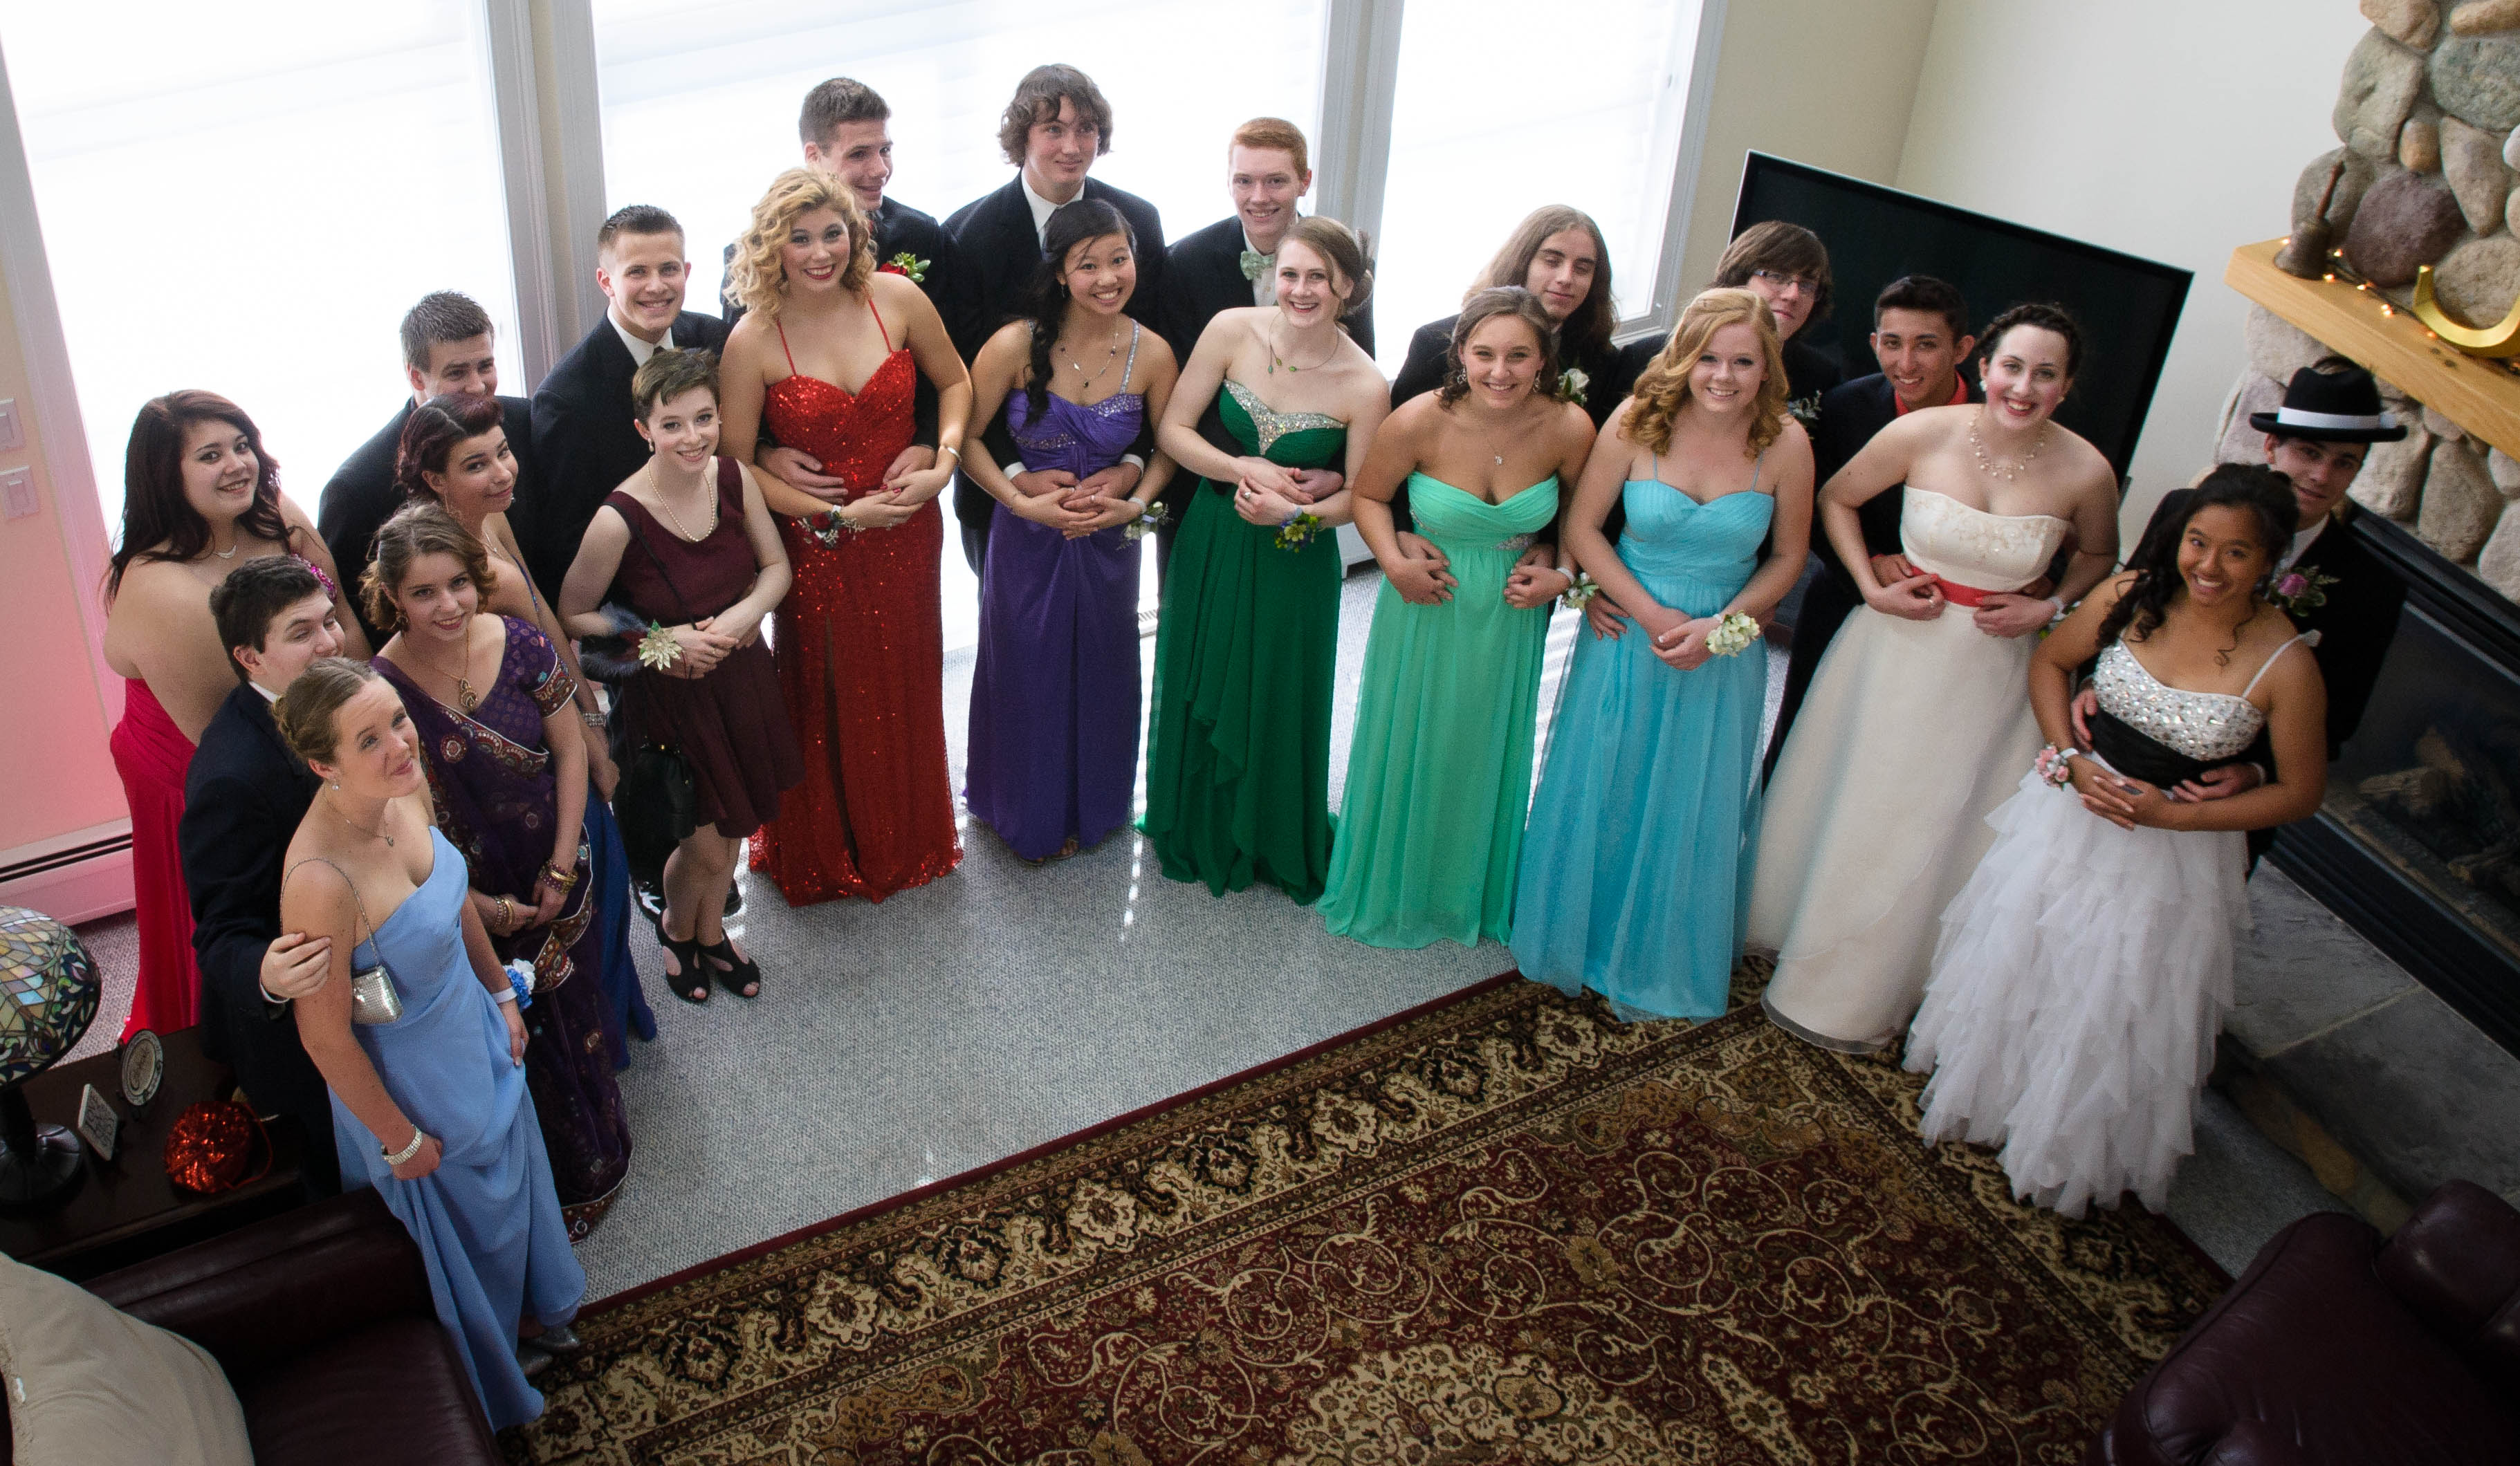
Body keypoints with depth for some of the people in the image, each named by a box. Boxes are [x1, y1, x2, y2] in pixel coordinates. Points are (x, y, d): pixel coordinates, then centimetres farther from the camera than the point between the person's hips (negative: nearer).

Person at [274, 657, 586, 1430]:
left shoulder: (405, 790, -18)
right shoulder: (320, 880, -40)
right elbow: (326, 1037, -27)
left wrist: (501, 993, 13)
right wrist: (401, 1137, -14)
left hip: (473, 1031, 7)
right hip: (415, 1086, -6)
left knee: (509, 1181, 31)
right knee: (461, 1215, 22)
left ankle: (529, 1309, 63)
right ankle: (487, 1376, 53)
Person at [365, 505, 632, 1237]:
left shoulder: (521, 644, -14)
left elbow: (570, 750, -5)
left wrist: (562, 866, -8)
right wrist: (485, 906, -13)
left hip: (557, 873, 2)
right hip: (468, 895, -2)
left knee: (575, 1014, 19)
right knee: (512, 1036, 13)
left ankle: (595, 1162, 46)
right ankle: (555, 1184, 38)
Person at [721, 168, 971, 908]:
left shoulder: (897, 299, -10)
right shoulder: (754, 340, -17)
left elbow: (954, 380, 6)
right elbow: (735, 465, -11)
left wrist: (944, 458, -10)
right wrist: (837, 514, -14)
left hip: (906, 532, 3)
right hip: (817, 543, -3)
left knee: (906, 687, 19)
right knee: (827, 700, 12)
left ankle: (910, 839, 43)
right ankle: (826, 854, 37)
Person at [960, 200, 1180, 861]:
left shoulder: (1152, 354, -13)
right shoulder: (1016, 345, -19)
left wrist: (1134, 504, -15)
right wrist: (1023, 502, -19)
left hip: (1108, 541, 2)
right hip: (1028, 537, -2)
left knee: (1098, 676, 18)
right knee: (1027, 676, 15)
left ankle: (1089, 807, 44)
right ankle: (1029, 813, 40)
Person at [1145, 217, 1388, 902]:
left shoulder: (1364, 386, -18)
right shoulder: (1232, 331, -13)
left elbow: (1359, 496, -7)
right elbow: (1172, 428, -7)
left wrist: (1295, 509, -25)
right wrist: (1246, 470, -20)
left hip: (1296, 562, -2)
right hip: (1212, 544, 2)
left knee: (1280, 700, 13)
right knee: (1200, 688, 17)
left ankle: (1277, 844, 38)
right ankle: (1198, 829, 42)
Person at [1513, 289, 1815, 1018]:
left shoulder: (1785, 444, -12)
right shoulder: (1638, 422, -14)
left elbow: (1787, 558, -1)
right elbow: (1581, 526, -8)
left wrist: (1718, 626, -15)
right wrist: (1652, 615, -15)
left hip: (1723, 650, 1)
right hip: (1627, 634, 0)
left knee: (1694, 812, 13)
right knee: (1601, 794, 13)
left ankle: (1663, 960, 35)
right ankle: (1580, 936, 38)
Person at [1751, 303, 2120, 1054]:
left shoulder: (2086, 472, -15)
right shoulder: (1922, 434, -17)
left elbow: (2099, 556, 7)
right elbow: (1835, 499, -1)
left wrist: (2051, 609, -10)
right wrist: (1872, 588, -9)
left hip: (1992, 672, 0)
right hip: (1897, 646, 0)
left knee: (1939, 830, 14)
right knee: (1851, 803, 17)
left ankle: (1872, 992, 38)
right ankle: (1816, 956, 44)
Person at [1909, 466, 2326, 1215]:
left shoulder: (2285, 666, -22)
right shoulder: (2134, 597, -14)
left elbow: (2302, 791, -10)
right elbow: (2049, 662, 4)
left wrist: (2174, 815, -17)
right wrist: (2074, 759, -10)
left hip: (2174, 852, -3)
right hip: (2073, 810, 3)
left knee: (2112, 1007, 12)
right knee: (2014, 957, 20)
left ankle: (2078, 1150, 40)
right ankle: (1989, 1088, 49)